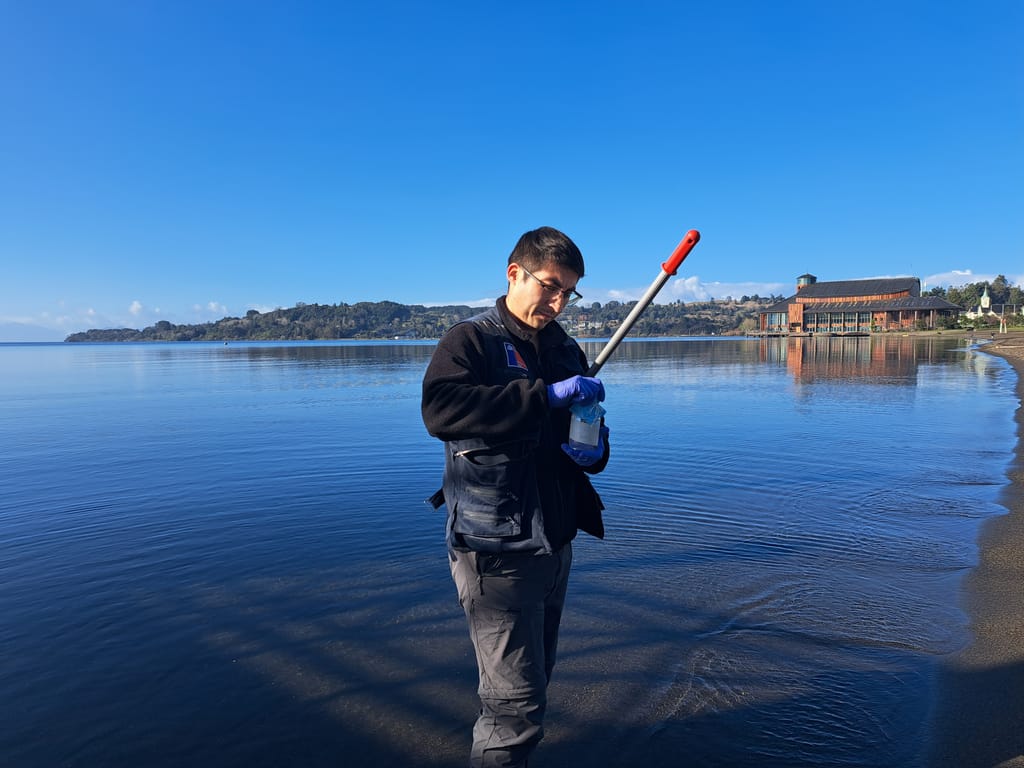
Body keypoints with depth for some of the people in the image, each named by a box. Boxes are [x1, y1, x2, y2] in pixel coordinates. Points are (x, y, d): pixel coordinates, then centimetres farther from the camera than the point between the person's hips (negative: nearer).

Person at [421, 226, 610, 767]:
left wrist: (593, 450, -4)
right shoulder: (470, 341, -9)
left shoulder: (567, 351, 12)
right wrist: (546, 395, -31)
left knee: (534, 680, 21)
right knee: (517, 703, -5)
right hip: (495, 547, -7)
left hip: (554, 542, 7)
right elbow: (440, 409, -29)